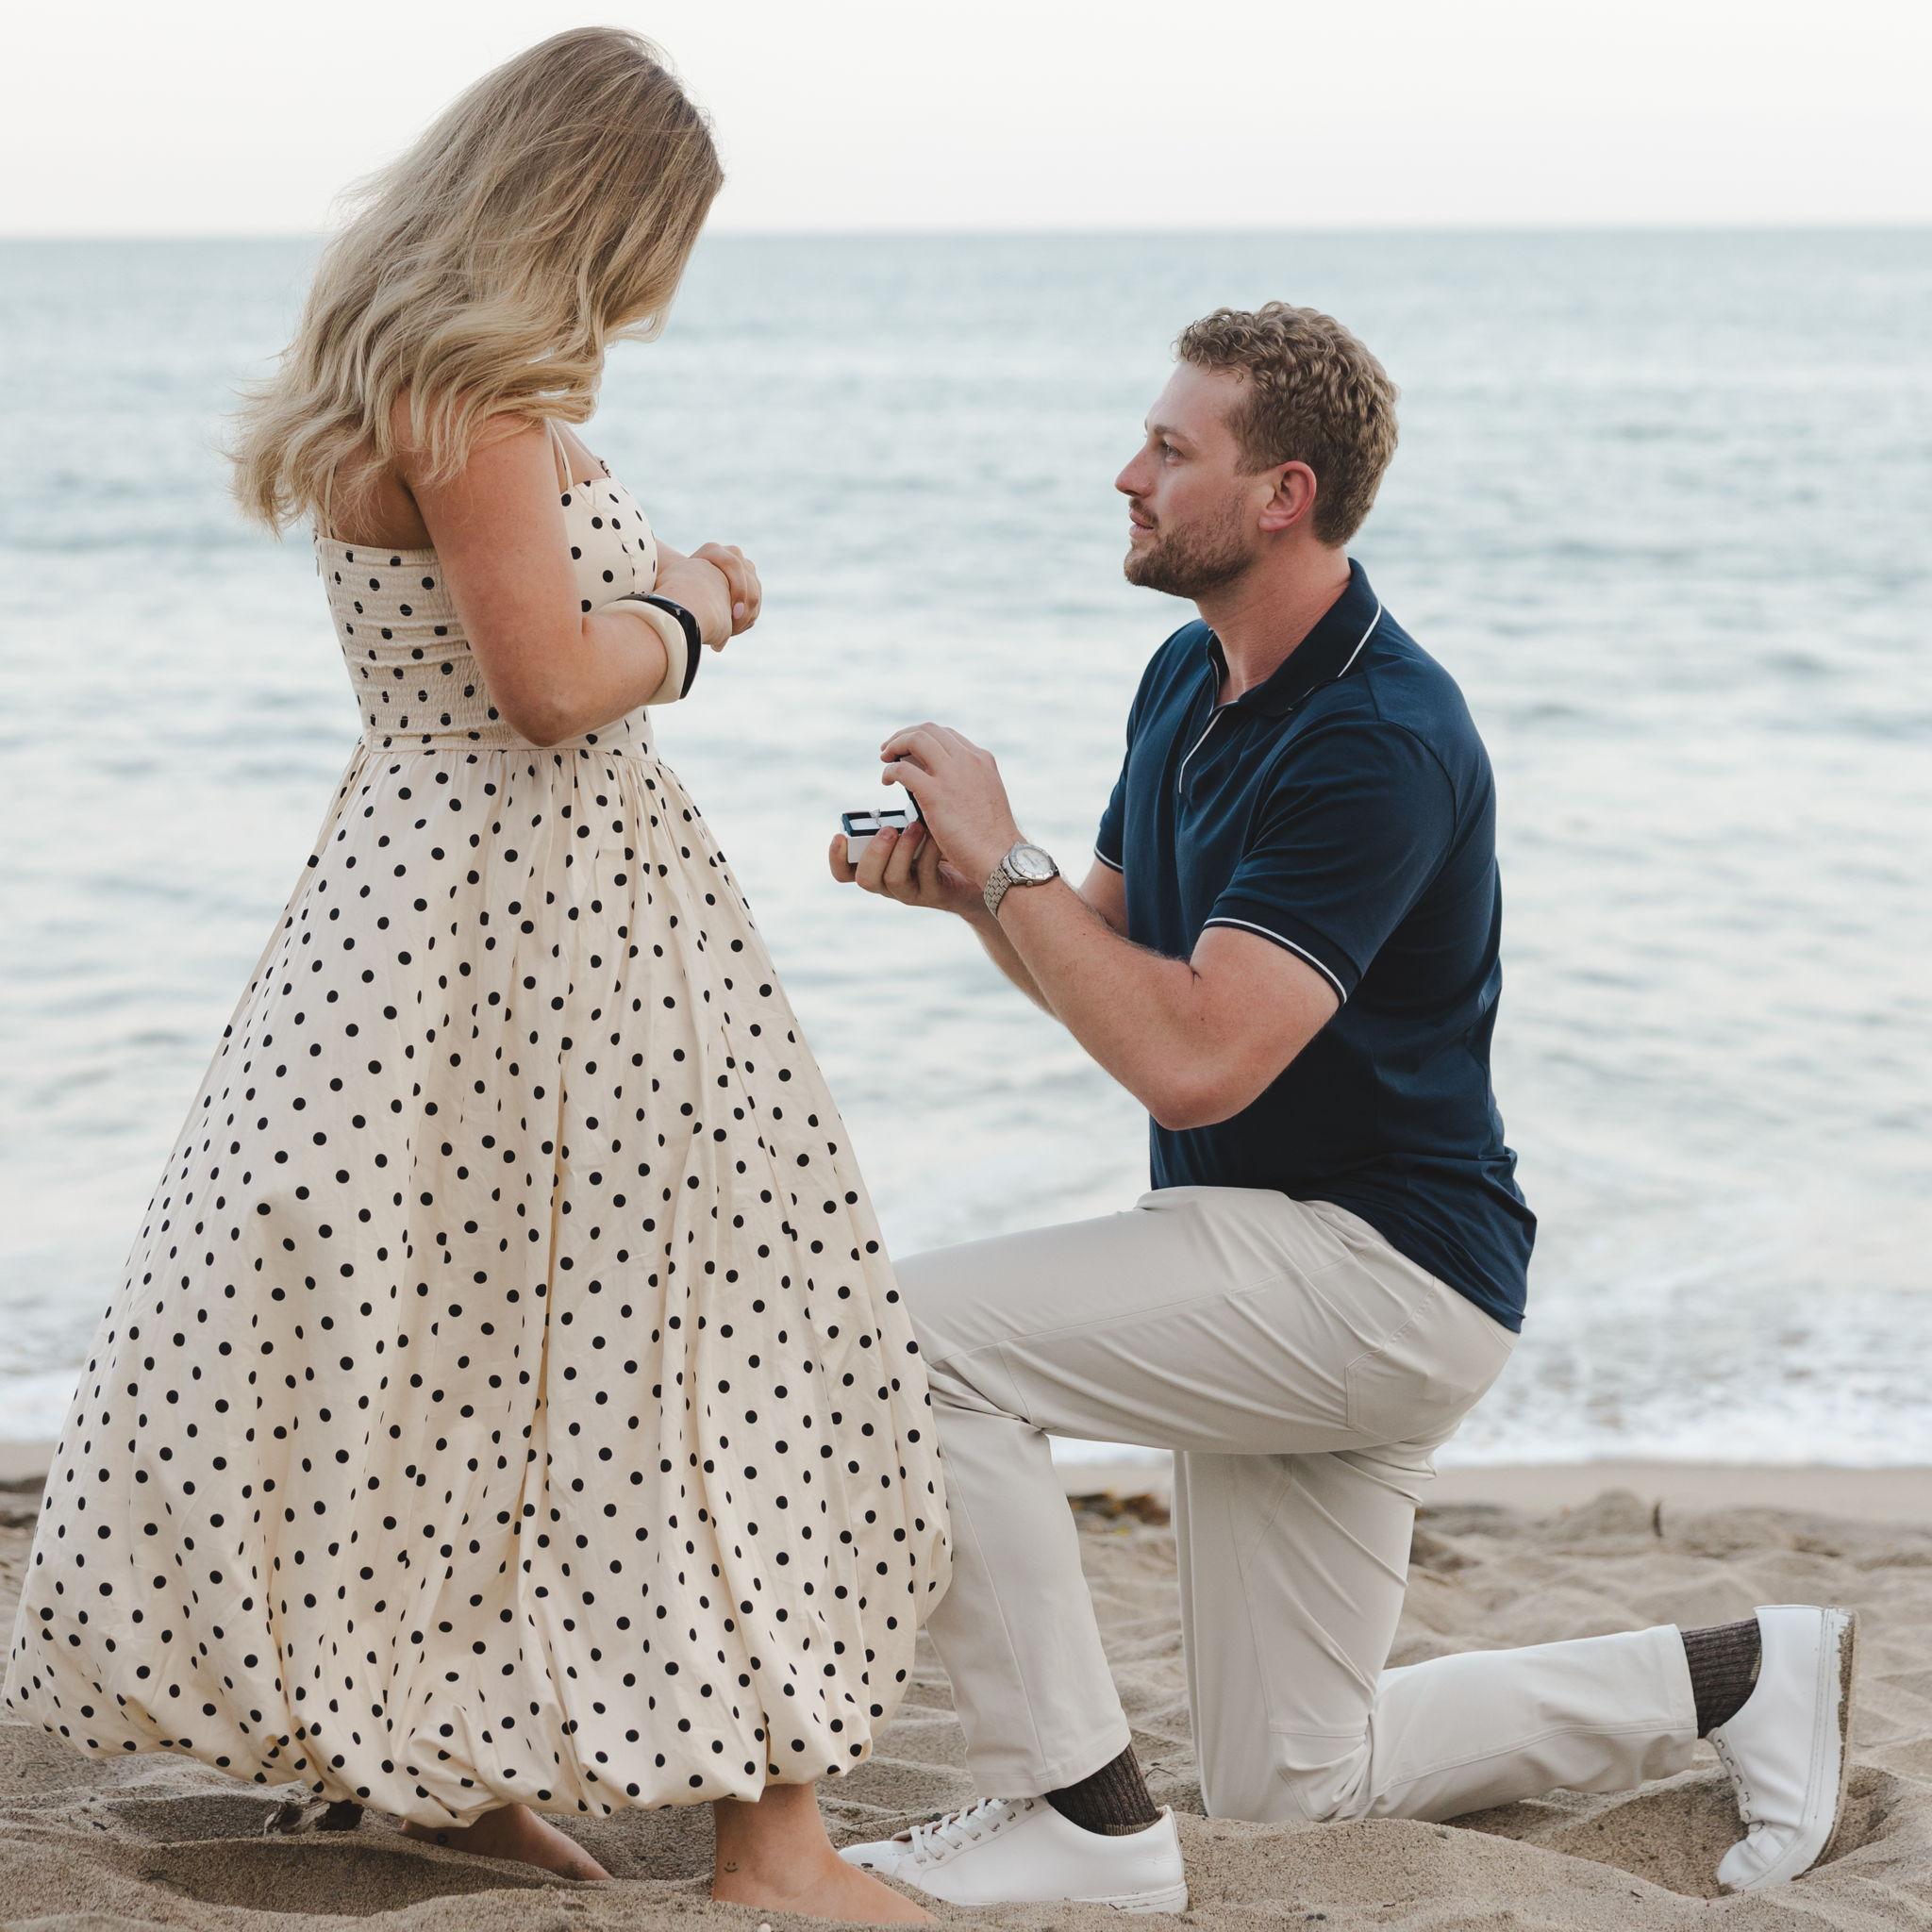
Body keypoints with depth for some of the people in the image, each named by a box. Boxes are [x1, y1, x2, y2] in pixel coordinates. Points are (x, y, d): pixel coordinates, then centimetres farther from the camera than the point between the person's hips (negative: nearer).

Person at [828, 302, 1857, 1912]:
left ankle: (1079, 1813, -11)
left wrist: (1005, 860, -22)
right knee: (1296, 1780, 15)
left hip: (1379, 1266, -10)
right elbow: (1111, 967, 15)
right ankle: (1739, 1674, 26)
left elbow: (1193, 1057, -31)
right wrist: (968, 888, -5)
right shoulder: (1190, 678, 7)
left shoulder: (1381, 742, -23)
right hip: (1290, 1267, 10)